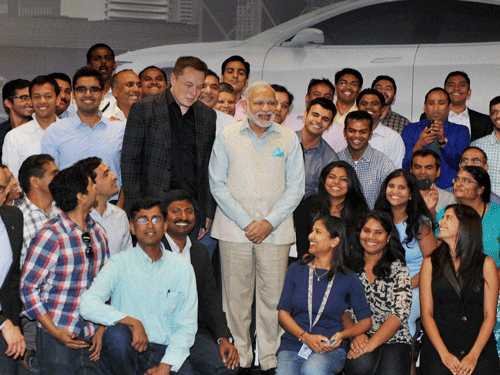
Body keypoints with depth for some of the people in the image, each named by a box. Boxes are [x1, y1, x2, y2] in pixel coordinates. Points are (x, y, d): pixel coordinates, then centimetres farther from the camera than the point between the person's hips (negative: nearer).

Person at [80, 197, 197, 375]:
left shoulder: (182, 268, 9)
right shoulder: (119, 263, 2)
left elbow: (186, 326, 5)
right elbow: (88, 306, -13)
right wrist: (132, 322, -21)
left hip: (165, 352, 0)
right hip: (128, 352, 0)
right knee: (116, 333, -32)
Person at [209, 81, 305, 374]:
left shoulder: (289, 138, 8)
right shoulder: (227, 136, 6)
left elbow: (296, 187, 5)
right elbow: (218, 185, 2)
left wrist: (269, 223, -6)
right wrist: (246, 222, -7)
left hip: (275, 230, 1)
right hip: (235, 229, 0)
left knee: (273, 296, 1)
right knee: (236, 297, 1)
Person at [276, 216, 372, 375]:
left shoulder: (349, 279, 3)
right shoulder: (296, 270, 8)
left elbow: (366, 321, 7)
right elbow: (283, 311, 4)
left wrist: (342, 335, -12)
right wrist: (306, 337, -12)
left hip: (331, 349, -1)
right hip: (293, 344, 2)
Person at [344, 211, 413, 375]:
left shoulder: (399, 270, 5)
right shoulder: (350, 267, 10)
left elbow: (400, 313, -8)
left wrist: (371, 344, -21)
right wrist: (355, 334, -16)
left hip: (394, 339, -1)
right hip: (357, 339, 2)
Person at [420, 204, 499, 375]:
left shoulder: (486, 264, 7)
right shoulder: (430, 263, 9)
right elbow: (427, 313, 4)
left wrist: (473, 355, -9)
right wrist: (444, 354, -8)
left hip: (479, 344, 0)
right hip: (438, 345, 0)